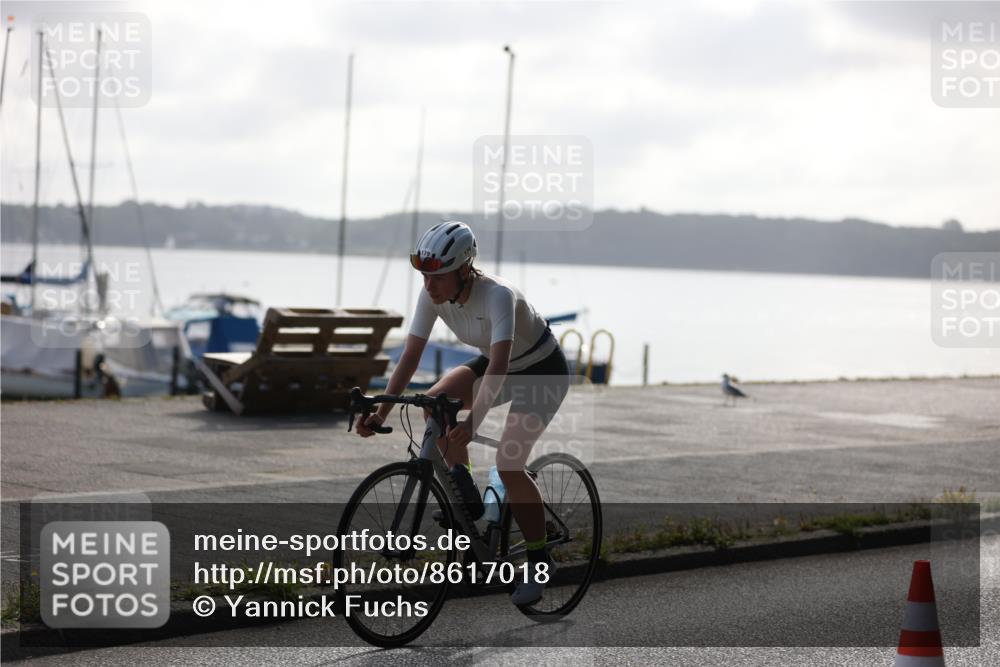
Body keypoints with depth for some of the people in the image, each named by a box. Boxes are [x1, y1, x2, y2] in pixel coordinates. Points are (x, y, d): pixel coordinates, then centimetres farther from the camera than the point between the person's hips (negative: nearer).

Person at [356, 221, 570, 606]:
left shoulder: (497, 295, -36)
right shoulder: (433, 295, -18)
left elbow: (499, 365, -46)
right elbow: (410, 357, -17)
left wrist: (473, 421, -57)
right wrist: (380, 413, -26)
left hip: (543, 370, -6)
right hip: (499, 364, 6)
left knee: (508, 465, -19)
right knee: (434, 402, -21)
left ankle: (540, 561, -1)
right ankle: (467, 498, -5)